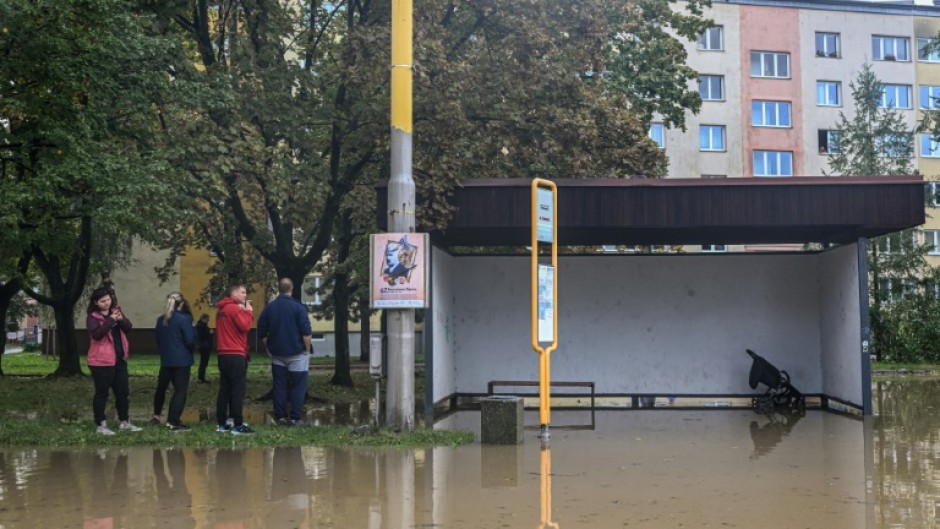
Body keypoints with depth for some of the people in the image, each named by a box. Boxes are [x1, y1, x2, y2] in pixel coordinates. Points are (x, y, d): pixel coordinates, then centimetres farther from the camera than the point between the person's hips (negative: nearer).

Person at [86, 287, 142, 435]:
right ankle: (101, 425, 10)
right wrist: (111, 320, -29)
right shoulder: (93, 317, -9)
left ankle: (124, 422, 23)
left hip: (119, 359, 7)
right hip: (102, 361, -6)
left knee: (123, 391, 12)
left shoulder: (116, 311, 9)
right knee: (102, 393, 2)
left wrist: (121, 319, -17)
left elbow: (129, 327, 3)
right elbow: (96, 334, -24)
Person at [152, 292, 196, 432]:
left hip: (166, 360, 7)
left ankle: (156, 416, 38)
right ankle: (173, 423, -9)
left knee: (161, 387, 22)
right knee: (181, 391, -3)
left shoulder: (161, 320, 7)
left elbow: (158, 339, 14)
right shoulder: (184, 319, -14)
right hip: (182, 360, -7)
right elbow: (190, 340, -15)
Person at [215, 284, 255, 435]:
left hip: (223, 354, 9)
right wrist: (249, 311, -6)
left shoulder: (222, 309, 18)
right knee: (238, 390, -8)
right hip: (236, 355, -9)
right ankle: (237, 425, -9)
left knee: (224, 389, 11)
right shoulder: (234, 308, -11)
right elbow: (245, 326, -20)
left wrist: (243, 311, 11)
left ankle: (222, 423, 14)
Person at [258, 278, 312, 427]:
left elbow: (261, 333, 6)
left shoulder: (269, 308, 3)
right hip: (296, 354, -4)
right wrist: (307, 350, -4)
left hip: (277, 354, 4)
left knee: (279, 386, 9)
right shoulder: (297, 307, -11)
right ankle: (296, 418, -2)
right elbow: (306, 332, -14)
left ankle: (281, 416, 9)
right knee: (298, 386, 2)